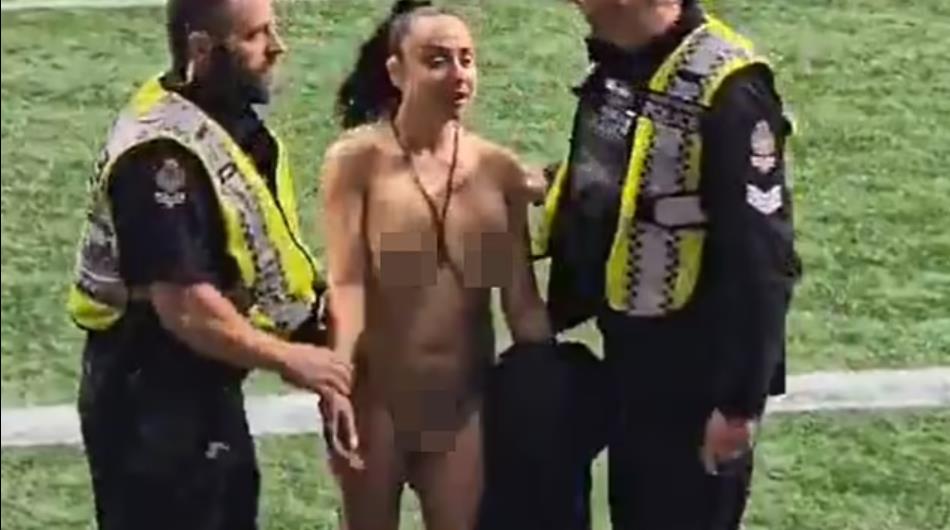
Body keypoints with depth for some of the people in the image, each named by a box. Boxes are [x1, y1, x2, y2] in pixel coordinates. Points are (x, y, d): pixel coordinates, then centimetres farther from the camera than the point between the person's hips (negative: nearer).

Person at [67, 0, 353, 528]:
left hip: (206, 385, 10)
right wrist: (287, 359, -17)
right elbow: (187, 309, -29)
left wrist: (313, 330, 7)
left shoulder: (230, 123, 6)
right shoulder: (163, 152, -26)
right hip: (147, 398, -10)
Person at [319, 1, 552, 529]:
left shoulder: (500, 169, 3)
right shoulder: (358, 159, -7)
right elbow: (345, 281, -13)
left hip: (464, 397, 3)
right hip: (376, 394, -3)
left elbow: (521, 293, 4)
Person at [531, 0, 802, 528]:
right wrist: (557, 316, 17)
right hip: (628, 357, 8)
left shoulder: (726, 88, -23)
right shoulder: (615, 68, 4)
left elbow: (761, 262, -22)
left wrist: (740, 399, -20)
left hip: (696, 374, -8)